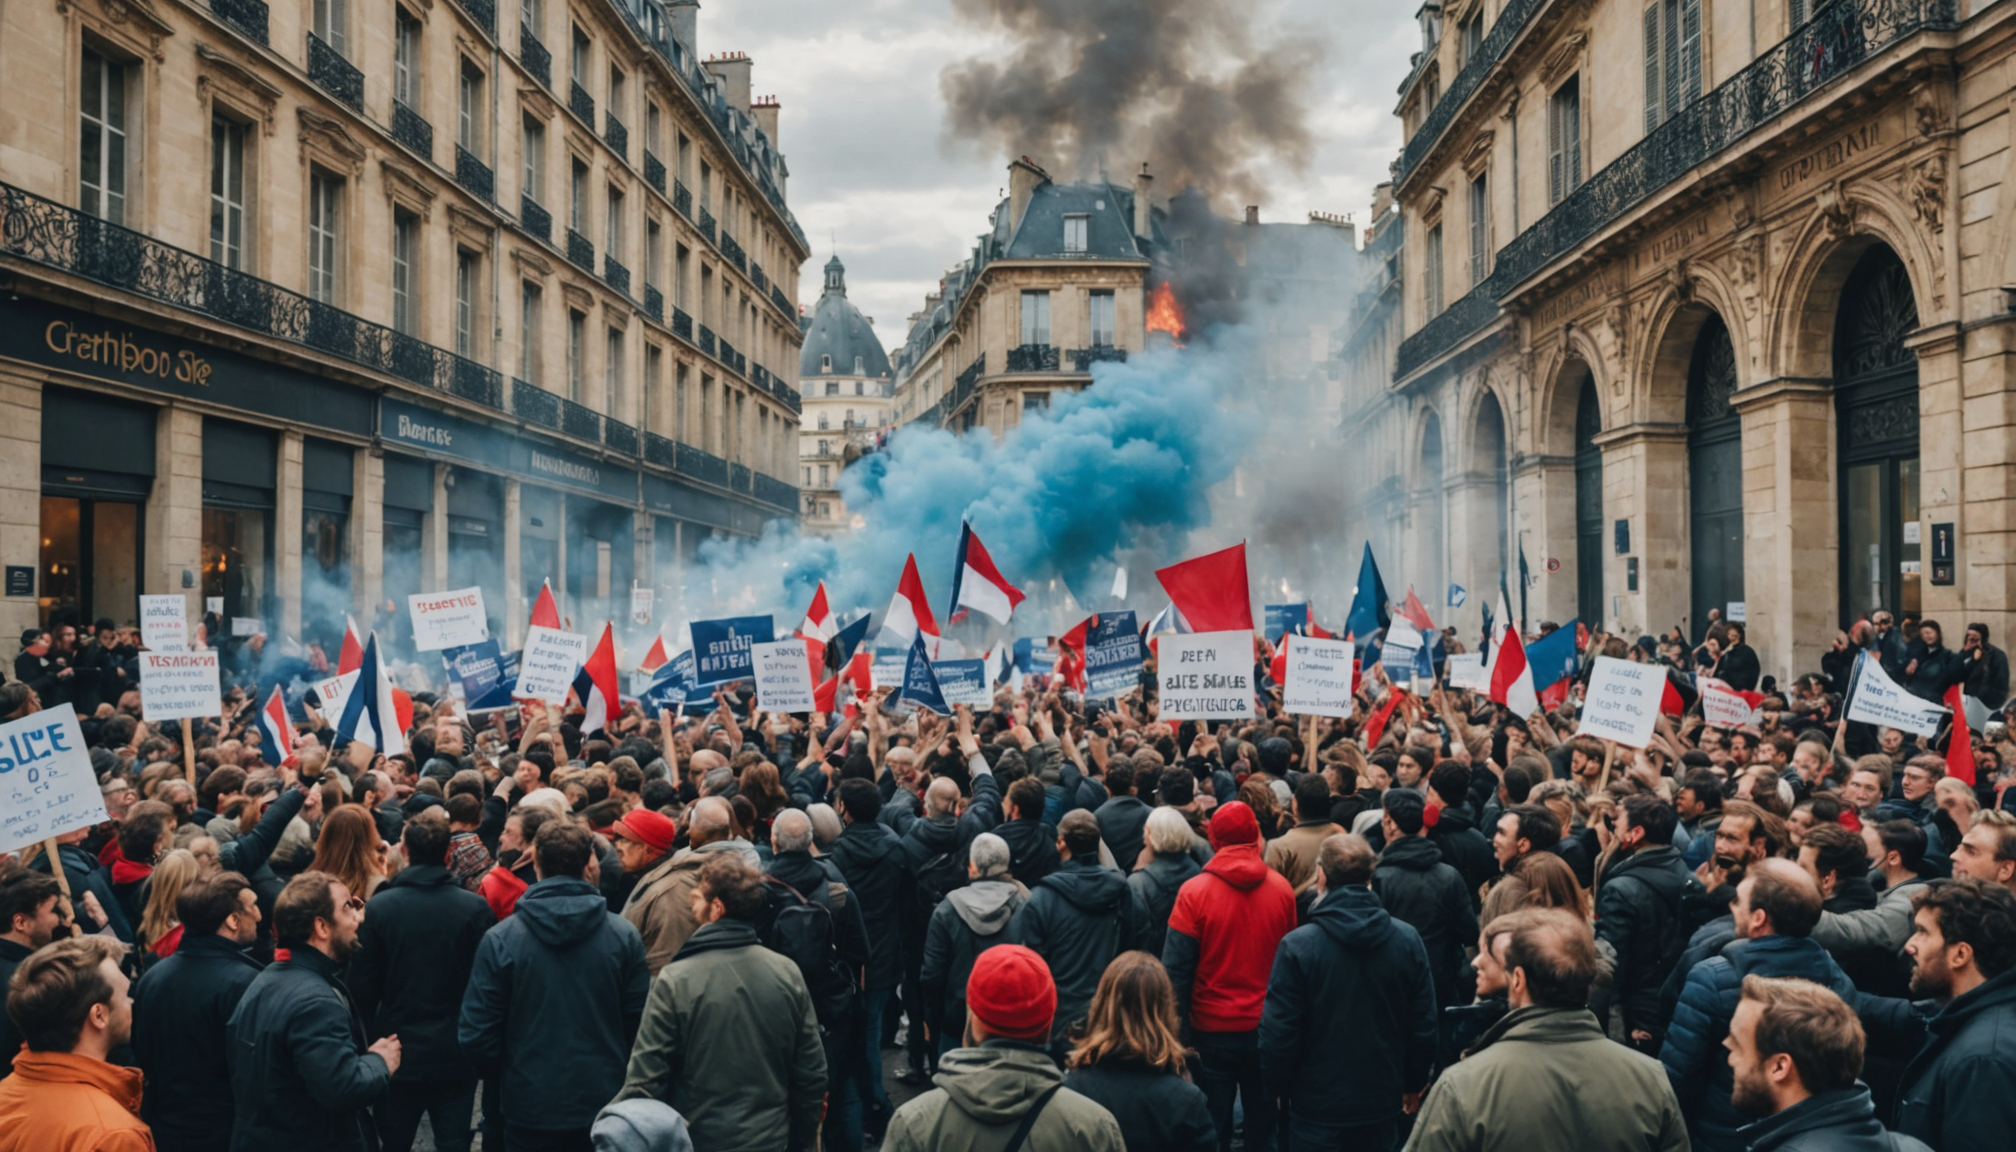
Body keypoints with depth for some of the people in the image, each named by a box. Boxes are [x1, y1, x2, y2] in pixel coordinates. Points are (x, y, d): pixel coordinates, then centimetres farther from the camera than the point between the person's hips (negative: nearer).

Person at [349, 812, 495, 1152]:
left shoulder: (379, 907, -8)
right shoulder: (476, 908, -11)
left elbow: (363, 983, -3)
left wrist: (372, 1036, 11)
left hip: (397, 1052, 1)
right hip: (455, 1056, -1)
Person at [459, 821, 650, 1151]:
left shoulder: (500, 939, -12)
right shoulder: (624, 935, -9)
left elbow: (476, 1033, -8)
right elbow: (640, 1023, -5)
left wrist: (498, 1075, 12)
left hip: (530, 1109, -1)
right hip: (604, 1105, 1)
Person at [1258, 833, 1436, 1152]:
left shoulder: (1297, 946, -18)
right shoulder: (1408, 940, -8)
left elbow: (1279, 1031, -14)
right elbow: (1424, 1025, 0)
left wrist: (1275, 1087, 3)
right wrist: (1414, 1083, 15)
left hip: (1318, 1106, -3)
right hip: (1383, 1104, 3)